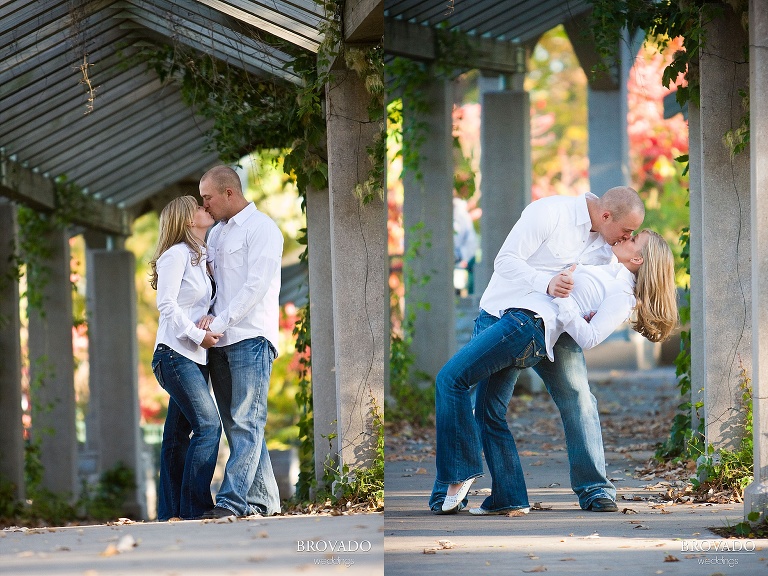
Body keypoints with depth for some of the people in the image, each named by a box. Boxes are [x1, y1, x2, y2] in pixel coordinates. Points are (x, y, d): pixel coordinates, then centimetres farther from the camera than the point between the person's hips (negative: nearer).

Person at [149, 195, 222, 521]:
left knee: (179, 434, 7)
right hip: (175, 354, -9)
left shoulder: (199, 258, 19)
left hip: (194, 358, 9)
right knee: (209, 425, -16)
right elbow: (166, 304, -14)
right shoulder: (175, 255, -7)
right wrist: (198, 335, -16)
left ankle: (170, 512, 8)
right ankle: (195, 506, -16)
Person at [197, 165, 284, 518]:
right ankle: (263, 498, 8)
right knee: (235, 424, 5)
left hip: (251, 338, -8)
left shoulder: (261, 228, -3)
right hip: (220, 342, 8)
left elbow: (257, 284, -13)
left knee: (246, 423, -10)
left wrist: (221, 321, -16)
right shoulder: (216, 234, 22)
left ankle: (233, 500, -17)